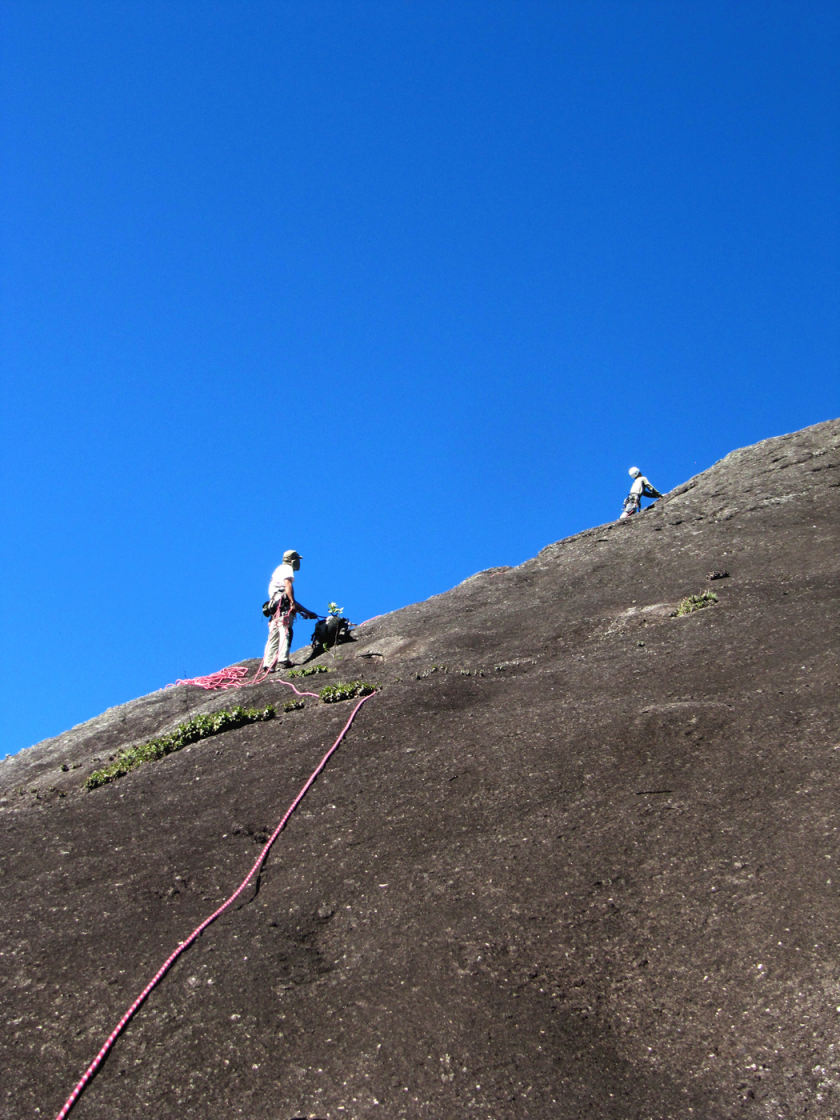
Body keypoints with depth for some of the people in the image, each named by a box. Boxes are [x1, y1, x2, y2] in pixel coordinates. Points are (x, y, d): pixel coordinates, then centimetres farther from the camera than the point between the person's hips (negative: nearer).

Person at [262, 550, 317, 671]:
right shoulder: (286, 568, 8)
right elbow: (288, 584, -16)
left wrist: (307, 612, 36)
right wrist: (292, 603, -24)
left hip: (275, 606, 10)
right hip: (283, 604, -10)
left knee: (274, 636, 5)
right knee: (285, 631, -18)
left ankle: (268, 664, 0)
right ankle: (282, 661, -28)